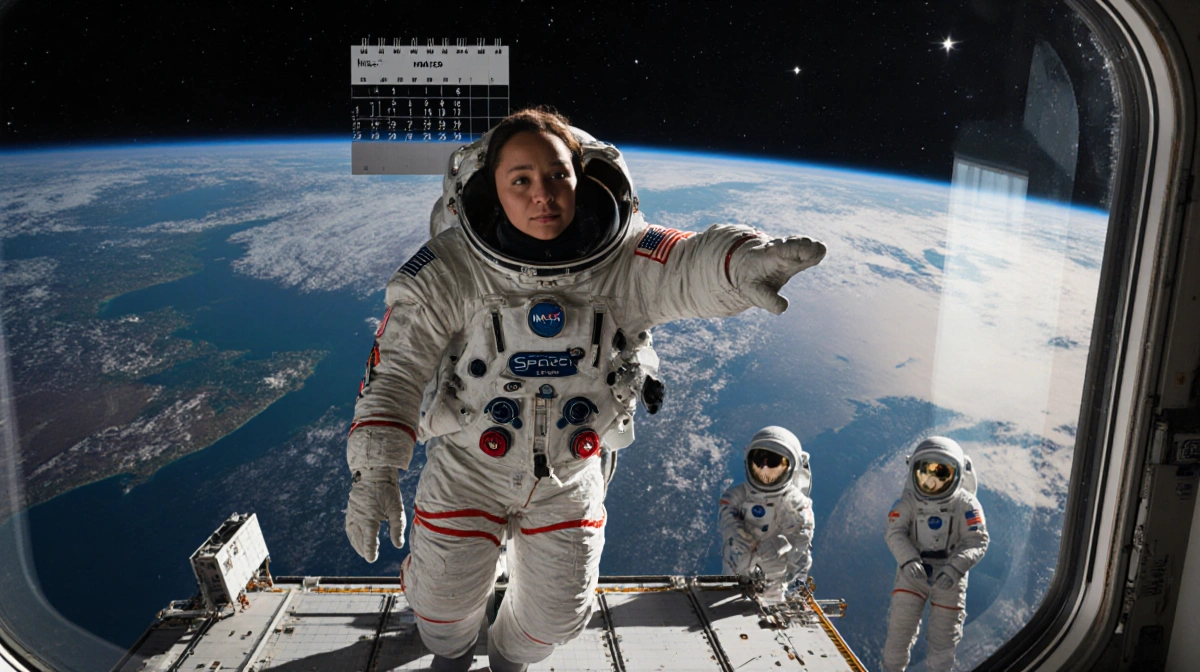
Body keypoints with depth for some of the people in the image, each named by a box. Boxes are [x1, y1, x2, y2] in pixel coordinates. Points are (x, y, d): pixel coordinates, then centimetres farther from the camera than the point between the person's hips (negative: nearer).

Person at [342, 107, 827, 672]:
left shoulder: (622, 259, -21)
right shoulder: (447, 271, -22)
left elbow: (689, 265, -39)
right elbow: (395, 367, -19)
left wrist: (737, 262, -64)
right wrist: (374, 471, -30)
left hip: (570, 474, 2)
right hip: (468, 470, -1)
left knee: (556, 615, 18)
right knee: (444, 605, 15)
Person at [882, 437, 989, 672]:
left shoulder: (965, 503, -13)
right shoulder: (909, 500, -9)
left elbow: (977, 542, -17)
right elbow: (895, 532, -16)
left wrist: (954, 568, -32)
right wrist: (908, 560, -34)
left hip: (949, 576, 0)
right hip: (912, 572, 1)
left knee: (943, 636, 10)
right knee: (900, 627, -1)